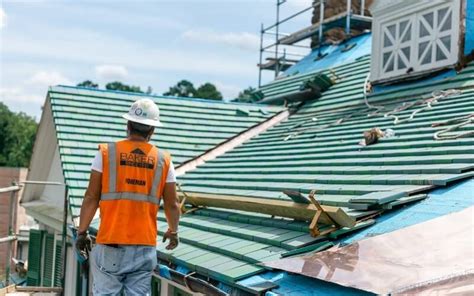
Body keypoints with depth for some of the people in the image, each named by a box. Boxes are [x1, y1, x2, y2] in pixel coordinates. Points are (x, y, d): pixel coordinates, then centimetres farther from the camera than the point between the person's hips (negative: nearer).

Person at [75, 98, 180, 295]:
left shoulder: (106, 153, -1)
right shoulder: (163, 160, 4)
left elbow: (91, 198, -2)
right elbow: (172, 205, 8)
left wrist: (82, 231, 7)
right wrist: (173, 231, 25)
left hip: (110, 244, -1)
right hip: (145, 246, 2)